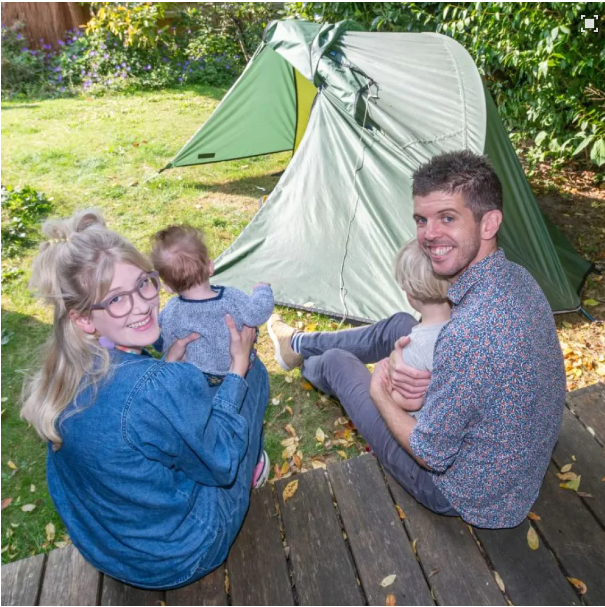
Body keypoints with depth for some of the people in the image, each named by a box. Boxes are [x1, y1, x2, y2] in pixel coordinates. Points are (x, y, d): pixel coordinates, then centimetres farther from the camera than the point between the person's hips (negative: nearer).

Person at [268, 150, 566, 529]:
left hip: (469, 495, -7)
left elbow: (431, 455, -28)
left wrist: (378, 390, -11)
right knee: (402, 326, 15)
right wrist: (412, 366, -16)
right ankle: (299, 344, 39)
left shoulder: (471, 332, -40)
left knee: (337, 362, 5)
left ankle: (308, 364, 46)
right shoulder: (518, 278, -10)